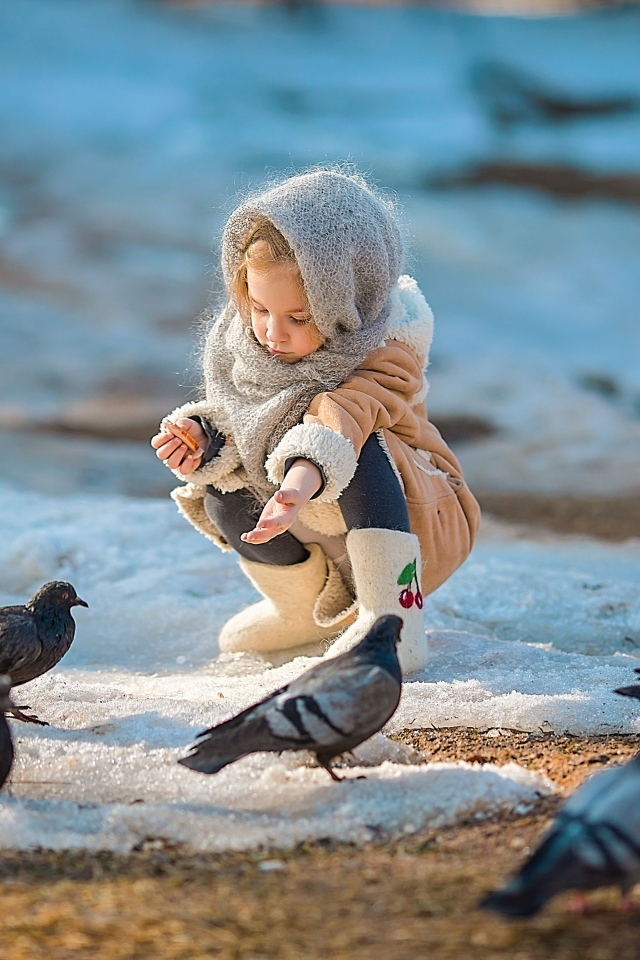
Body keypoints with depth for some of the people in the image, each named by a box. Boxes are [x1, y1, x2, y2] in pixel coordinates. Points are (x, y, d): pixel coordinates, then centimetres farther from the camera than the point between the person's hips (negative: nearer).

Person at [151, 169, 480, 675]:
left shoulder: (385, 353, -28)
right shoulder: (247, 339, -8)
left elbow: (341, 419, -48)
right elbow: (233, 417, 0)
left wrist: (303, 480, -67)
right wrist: (203, 435, -25)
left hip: (416, 521, -7)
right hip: (316, 528, 7)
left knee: (359, 454, -35)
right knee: (222, 498, -16)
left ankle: (394, 619, -27)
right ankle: (308, 607, 10)